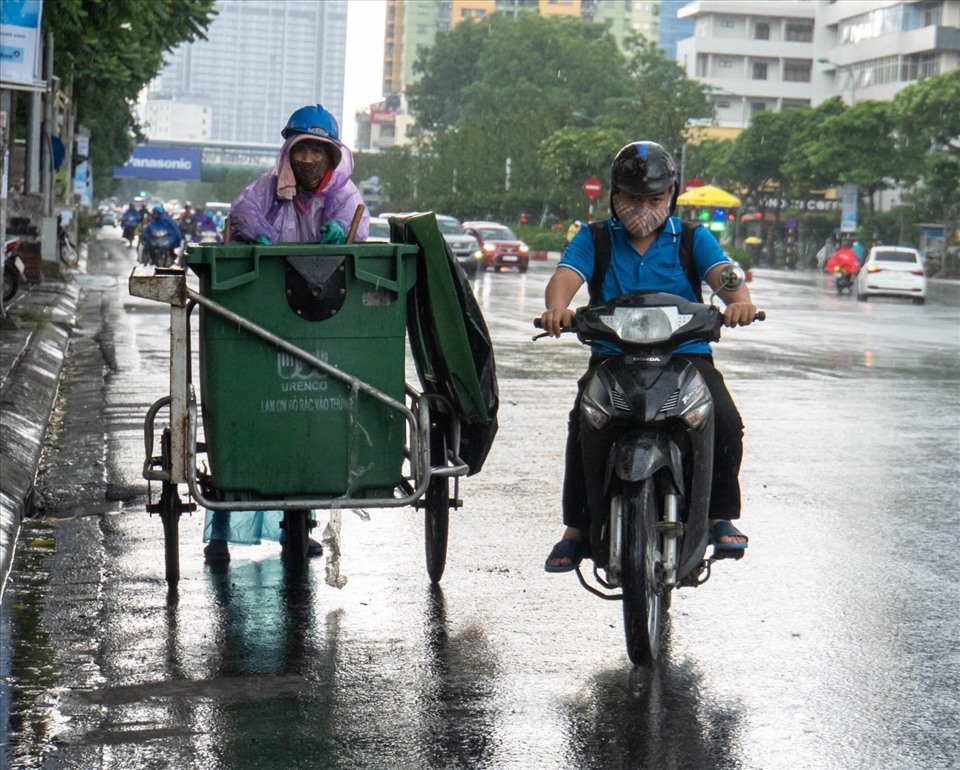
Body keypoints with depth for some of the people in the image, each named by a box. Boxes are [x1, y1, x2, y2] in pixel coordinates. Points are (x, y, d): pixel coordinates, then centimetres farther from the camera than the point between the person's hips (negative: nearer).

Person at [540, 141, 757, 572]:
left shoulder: (693, 240, 11)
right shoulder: (594, 240, 11)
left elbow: (722, 272, -8)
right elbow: (565, 276, -8)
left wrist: (739, 300, -33)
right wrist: (557, 309, -33)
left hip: (686, 354, 0)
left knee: (726, 423, -24)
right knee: (583, 423, -27)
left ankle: (721, 516, -3)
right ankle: (576, 529, -15)